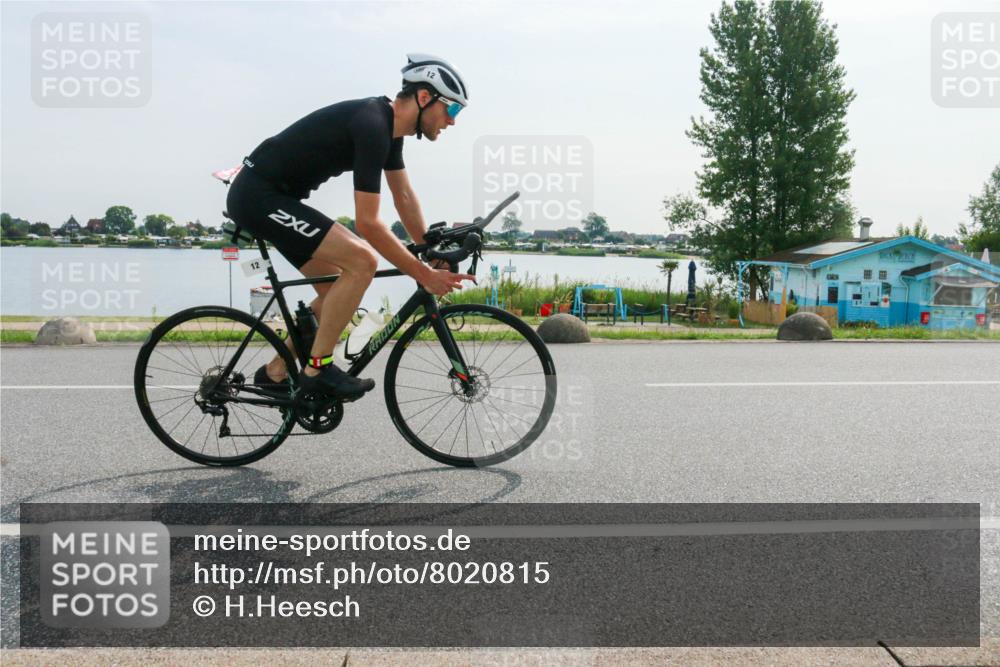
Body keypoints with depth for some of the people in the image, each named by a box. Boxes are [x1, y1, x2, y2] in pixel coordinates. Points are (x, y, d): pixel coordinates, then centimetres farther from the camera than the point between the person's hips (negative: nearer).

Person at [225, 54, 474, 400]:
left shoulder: (388, 125, 7)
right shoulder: (372, 126, -24)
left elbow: (404, 197, 16)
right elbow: (368, 224, -25)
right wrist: (425, 275, -21)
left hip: (264, 196, 10)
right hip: (258, 195, -10)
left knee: (338, 289, 12)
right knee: (361, 261, -20)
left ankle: (276, 372, 22)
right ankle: (318, 368, -10)